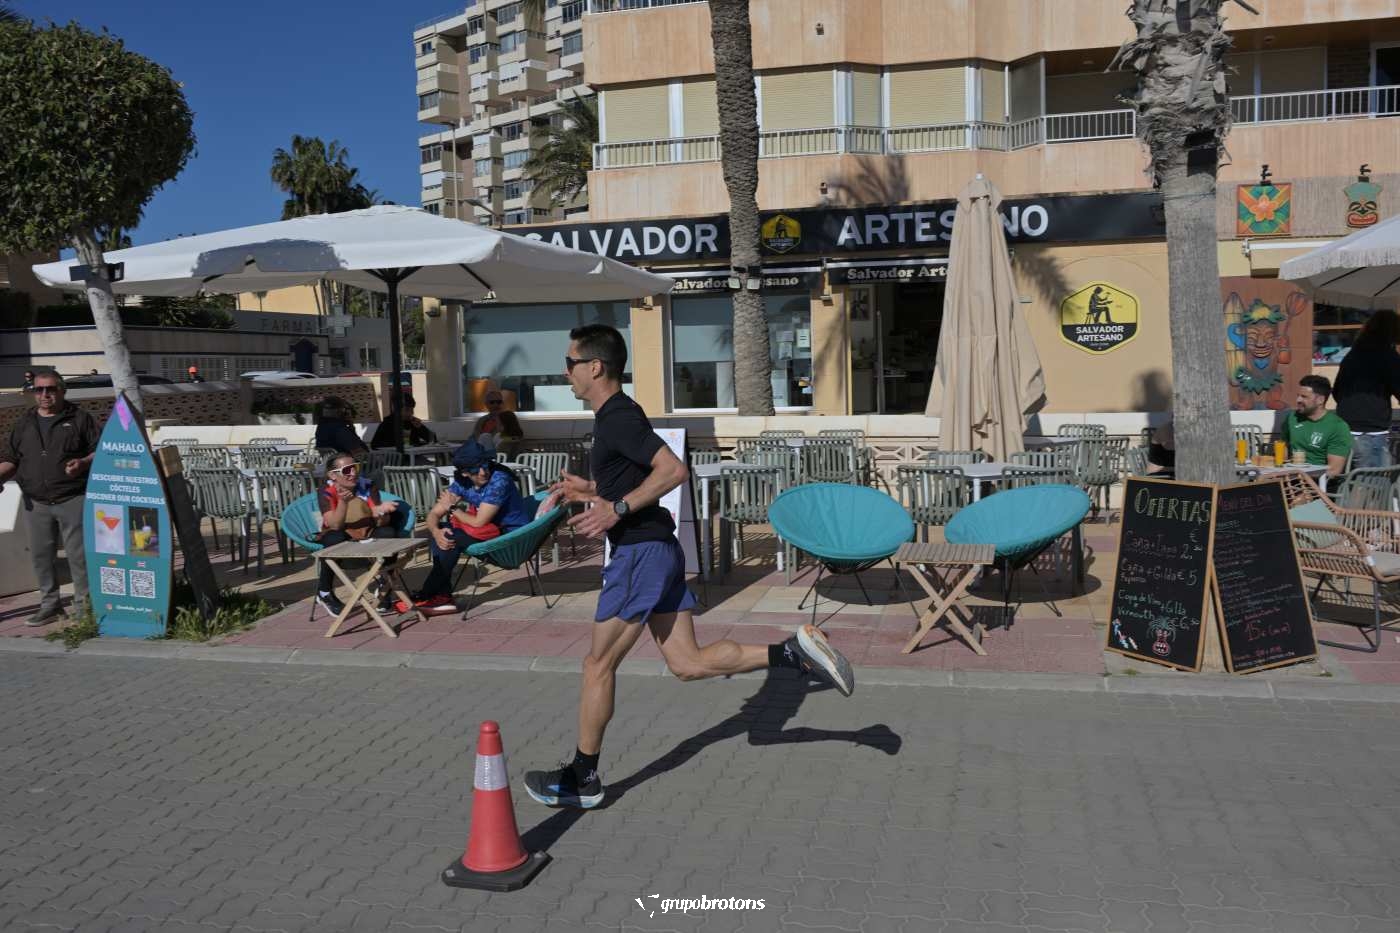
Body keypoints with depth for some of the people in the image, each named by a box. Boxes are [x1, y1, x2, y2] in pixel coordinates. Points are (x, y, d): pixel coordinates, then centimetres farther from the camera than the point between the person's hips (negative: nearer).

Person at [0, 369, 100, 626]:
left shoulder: (80, 419, 2)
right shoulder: (24, 423, 15)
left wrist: (83, 463, -19)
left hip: (73, 500, -5)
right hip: (36, 503, 5)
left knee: (78, 554, -5)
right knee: (41, 555, 9)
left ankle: (84, 605, 4)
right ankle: (49, 605, 21)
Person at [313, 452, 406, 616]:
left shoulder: (368, 486, -12)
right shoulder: (326, 492, -17)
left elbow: (383, 522, -17)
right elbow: (335, 526, -28)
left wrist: (380, 512, -41)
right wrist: (343, 501, -44)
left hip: (367, 535, 2)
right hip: (342, 536, -2)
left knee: (389, 533, -27)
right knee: (335, 539, -36)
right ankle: (324, 592, -13)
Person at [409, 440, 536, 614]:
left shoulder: (498, 480, -24)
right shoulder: (462, 482, -2)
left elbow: (478, 522, -24)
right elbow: (433, 514, -1)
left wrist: (453, 508, -7)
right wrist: (436, 532, -23)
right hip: (492, 529, 8)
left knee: (452, 537, -21)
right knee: (442, 532, -3)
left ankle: (426, 597, -8)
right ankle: (443, 598, -6)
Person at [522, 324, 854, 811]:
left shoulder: (619, 418, -15)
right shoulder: (616, 415, 16)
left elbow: (673, 469, -25)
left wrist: (617, 508, -23)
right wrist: (590, 490, 21)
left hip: (641, 553, -10)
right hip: (657, 551, 10)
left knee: (598, 665, 2)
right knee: (688, 663, 9)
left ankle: (582, 779, 14)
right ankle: (796, 651, 3)